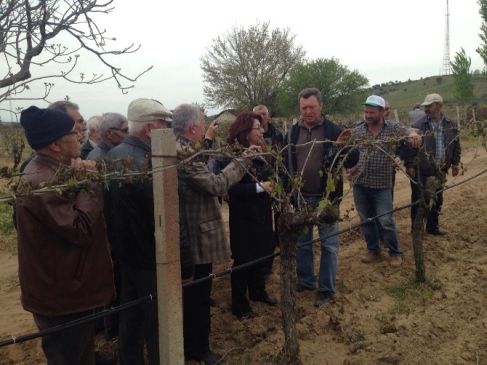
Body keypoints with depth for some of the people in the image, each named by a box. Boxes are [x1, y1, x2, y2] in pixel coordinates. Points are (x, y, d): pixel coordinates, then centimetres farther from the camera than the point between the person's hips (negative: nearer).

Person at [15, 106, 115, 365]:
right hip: (61, 294, -10)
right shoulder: (42, 181, -26)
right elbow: (81, 231, -29)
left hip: (70, 287, 10)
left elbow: (77, 214, 10)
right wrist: (89, 182, -22)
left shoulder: (53, 172, 8)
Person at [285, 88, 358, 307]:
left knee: (329, 244, 6)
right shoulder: (292, 133, 3)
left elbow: (352, 161, -7)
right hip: (300, 198, 3)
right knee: (301, 242, 15)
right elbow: (285, 162, 7)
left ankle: (326, 289, 19)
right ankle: (305, 281, 33)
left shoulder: (334, 130, -6)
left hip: (326, 197, -3)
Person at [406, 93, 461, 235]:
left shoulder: (451, 124, 2)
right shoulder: (419, 125, -11)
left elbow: (455, 145, 13)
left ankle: (432, 227, 32)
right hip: (421, 171, -4)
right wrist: (409, 165, -12)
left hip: (439, 170, 5)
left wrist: (455, 162, 12)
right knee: (418, 200, 3)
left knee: (437, 200, 16)